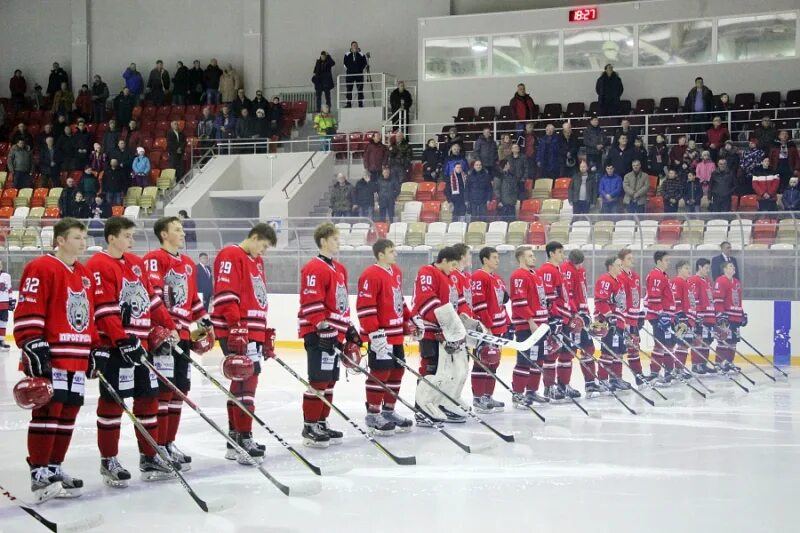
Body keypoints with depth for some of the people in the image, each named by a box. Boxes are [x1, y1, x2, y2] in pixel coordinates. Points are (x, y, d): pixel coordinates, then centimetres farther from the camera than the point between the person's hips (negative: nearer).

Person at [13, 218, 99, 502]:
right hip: (49, 357, -8)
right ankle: (39, 473, -6)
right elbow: (27, 312, -14)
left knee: (68, 414, 9)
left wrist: (96, 350, 20)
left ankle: (54, 467, 18)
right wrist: (34, 347, -20)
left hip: (77, 358, 8)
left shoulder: (86, 274, 18)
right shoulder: (41, 268, -9)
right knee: (48, 412, -10)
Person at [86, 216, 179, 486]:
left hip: (141, 344, 8)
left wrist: (168, 328, 17)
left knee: (148, 398, 11)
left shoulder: (136, 263, 16)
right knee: (112, 402, -2)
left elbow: (152, 299, 21)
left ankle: (149, 457, 21)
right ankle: (108, 461, 7)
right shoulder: (98, 266, -10)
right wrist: (123, 340, -22)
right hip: (114, 346, -8)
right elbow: (104, 310, -17)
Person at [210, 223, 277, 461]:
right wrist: (237, 327, -25)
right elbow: (226, 295, -18)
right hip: (235, 332, -10)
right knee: (246, 380, -13)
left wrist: (267, 334, 25)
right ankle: (244, 439, -13)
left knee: (242, 382, 12)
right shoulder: (231, 256, -8)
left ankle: (234, 440, 18)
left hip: (253, 332, 10)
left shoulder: (257, 262, 22)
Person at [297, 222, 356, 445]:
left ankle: (322, 422, 21)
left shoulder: (340, 270, 18)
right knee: (319, 382, -8)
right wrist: (323, 329, -21)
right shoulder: (314, 269, -12)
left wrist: (350, 330, 23)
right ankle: (310, 427, -3)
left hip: (335, 335, 9)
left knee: (329, 382, 13)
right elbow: (311, 304, -18)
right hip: (319, 335, -9)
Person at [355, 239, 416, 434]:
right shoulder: (371, 275, -16)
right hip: (380, 335, -9)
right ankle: (373, 414, 4)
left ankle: (388, 411, 24)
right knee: (381, 372, -6)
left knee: (397, 370, 13)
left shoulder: (396, 272, 13)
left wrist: (411, 319, 22)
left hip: (396, 334, 9)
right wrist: (375, 333, -23)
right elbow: (364, 306, -20)